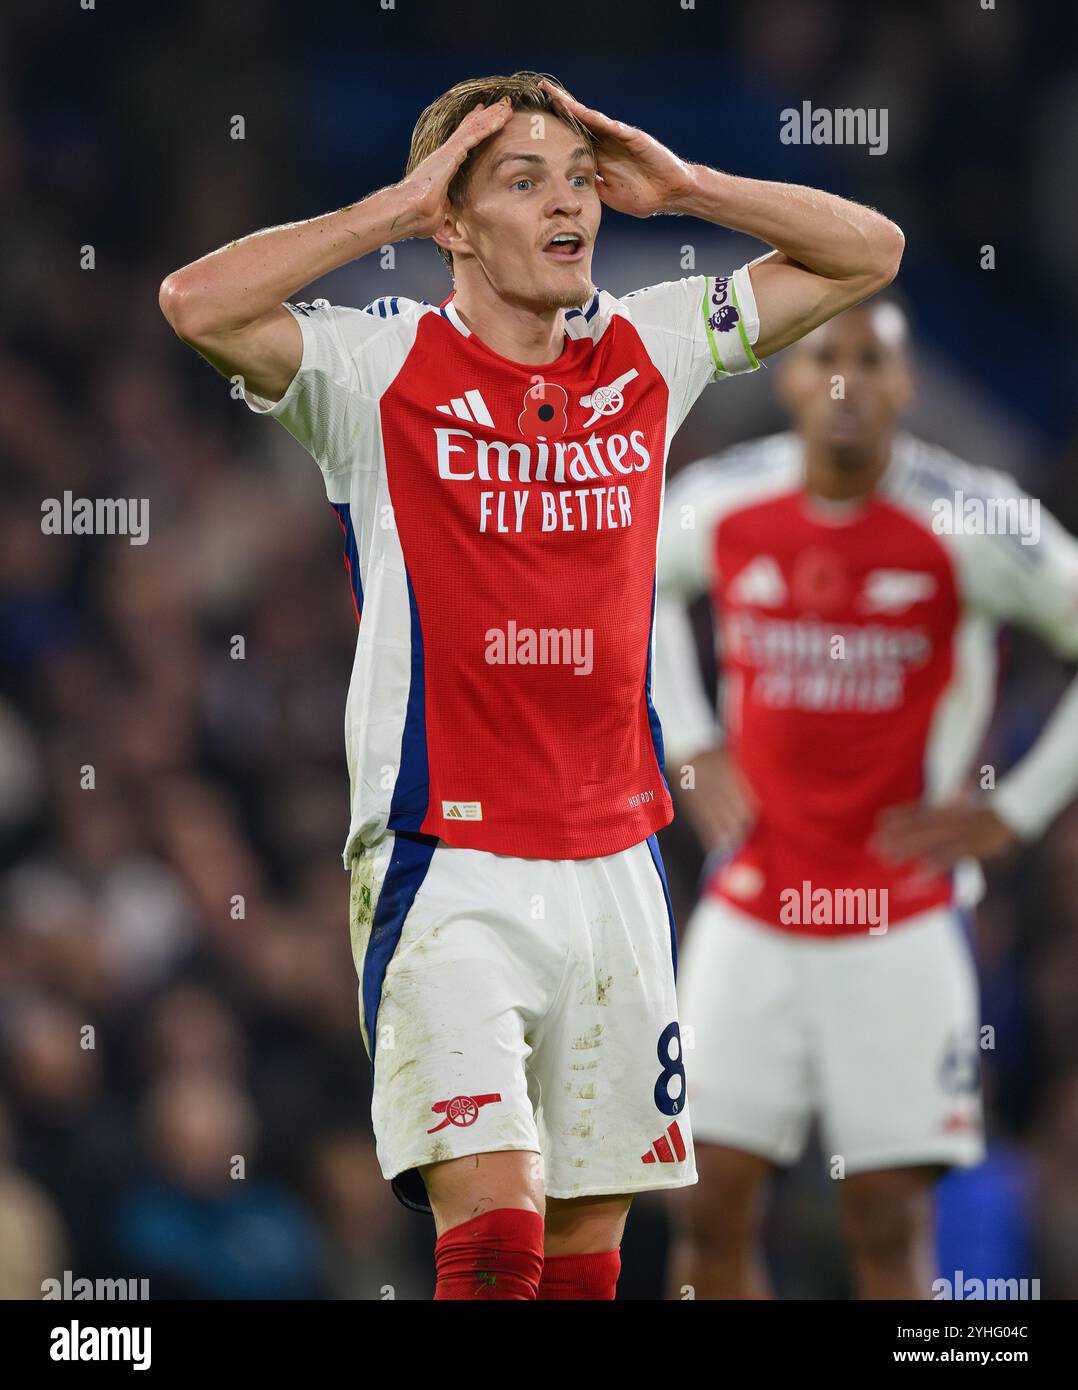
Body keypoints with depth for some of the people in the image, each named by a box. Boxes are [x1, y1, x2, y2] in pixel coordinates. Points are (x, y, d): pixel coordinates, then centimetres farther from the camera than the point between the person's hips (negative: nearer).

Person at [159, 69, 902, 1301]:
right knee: (494, 1222, -18)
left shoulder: (647, 353, 9)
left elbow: (868, 252, 15)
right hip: (446, 865, -5)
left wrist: (678, 185, 3)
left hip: (614, 864, 5)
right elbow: (197, 304, -21)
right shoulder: (381, 366, -4)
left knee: (588, 1244, 7)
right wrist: (396, 208, -14)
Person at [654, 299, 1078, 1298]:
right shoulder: (721, 505, 0)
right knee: (712, 1215, 0)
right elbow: (639, 586, 23)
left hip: (901, 926, -3)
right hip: (749, 912, 3)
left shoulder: (965, 523, -11)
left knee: (888, 1223, -3)